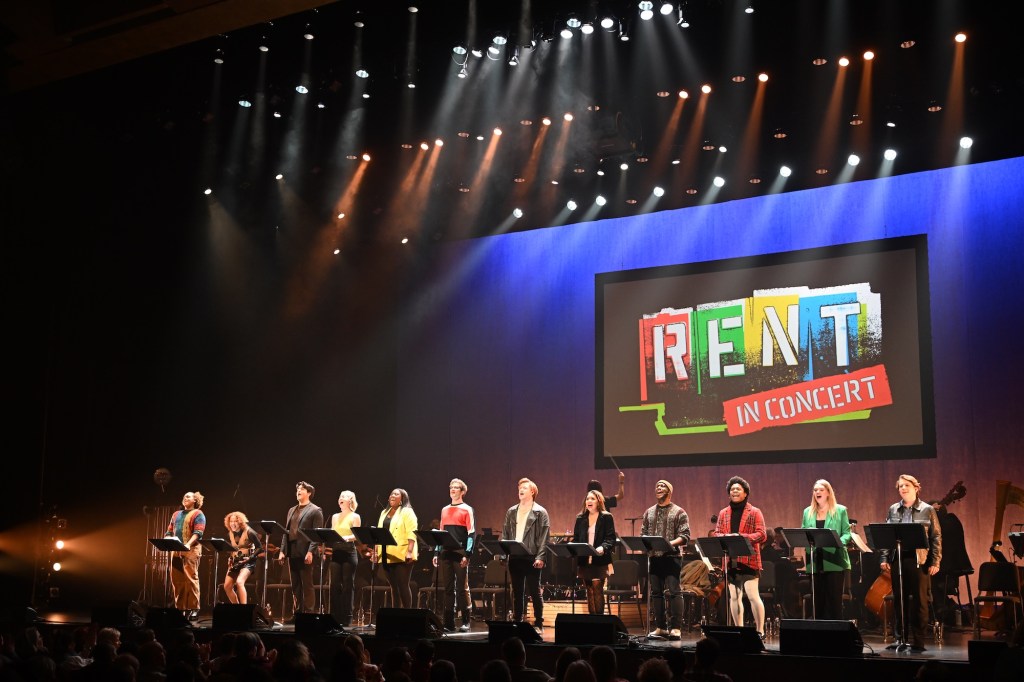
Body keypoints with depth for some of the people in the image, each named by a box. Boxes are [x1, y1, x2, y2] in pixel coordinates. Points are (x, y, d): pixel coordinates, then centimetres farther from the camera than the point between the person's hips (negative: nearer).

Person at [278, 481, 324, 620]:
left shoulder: (315, 511, -3)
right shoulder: (292, 511, 20)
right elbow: (286, 532, 19)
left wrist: (310, 552, -19)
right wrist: (282, 550, 9)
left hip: (305, 553, -7)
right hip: (292, 553, 7)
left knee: (307, 585, -4)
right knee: (295, 586, 9)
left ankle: (308, 614, -3)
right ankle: (297, 614, 14)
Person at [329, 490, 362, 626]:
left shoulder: (355, 517, 1)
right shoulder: (335, 517, 17)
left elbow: (357, 535, -7)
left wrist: (347, 538, -26)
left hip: (349, 551, -5)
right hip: (336, 551, 5)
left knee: (347, 585, -4)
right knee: (335, 585, 2)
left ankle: (347, 618, 0)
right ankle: (335, 616, 7)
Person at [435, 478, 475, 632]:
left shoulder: (467, 509, 0)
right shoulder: (445, 510, 16)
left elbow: (471, 534, -6)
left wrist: (467, 554, -15)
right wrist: (437, 553, 11)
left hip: (460, 553, -5)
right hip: (446, 553, 5)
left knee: (462, 587, -4)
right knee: (447, 588, 5)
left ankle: (465, 622, 1)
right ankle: (448, 622, 8)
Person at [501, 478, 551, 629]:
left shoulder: (540, 512, -1)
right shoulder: (511, 512, 14)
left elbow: (544, 537, -8)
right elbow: (505, 533, 13)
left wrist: (540, 557, -16)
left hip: (531, 557, -5)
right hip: (514, 557, 5)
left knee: (534, 591, 0)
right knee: (517, 591, 10)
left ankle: (538, 623, 6)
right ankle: (517, 621, 15)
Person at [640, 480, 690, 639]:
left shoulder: (678, 512, 1)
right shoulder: (649, 513, 17)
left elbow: (685, 536, -5)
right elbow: (643, 534, 16)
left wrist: (671, 543, -20)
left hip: (672, 556, -5)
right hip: (654, 557, 5)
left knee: (674, 592, -9)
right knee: (656, 593, 6)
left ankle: (675, 628, -7)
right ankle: (660, 627, 12)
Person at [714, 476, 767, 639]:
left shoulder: (754, 512, 1)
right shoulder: (723, 513, 15)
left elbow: (761, 535, -8)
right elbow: (716, 534, 9)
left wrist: (741, 537, -21)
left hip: (748, 560, -5)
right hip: (730, 561, 5)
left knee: (753, 596, -8)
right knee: (734, 597, 9)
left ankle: (760, 630, -2)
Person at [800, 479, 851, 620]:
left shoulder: (840, 510, 5)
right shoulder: (808, 512, 14)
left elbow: (847, 533, 0)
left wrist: (839, 542, -20)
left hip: (834, 562, -3)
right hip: (815, 562, 3)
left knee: (834, 599, -2)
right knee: (818, 599, 5)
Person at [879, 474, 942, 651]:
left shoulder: (927, 510, 2)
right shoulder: (893, 510, 11)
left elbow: (936, 537, 0)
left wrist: (935, 562, -8)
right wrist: (884, 558, 2)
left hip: (919, 560, -3)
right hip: (897, 559, 3)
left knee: (920, 601, 0)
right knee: (900, 601, 7)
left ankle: (918, 641, 6)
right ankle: (901, 638, 15)